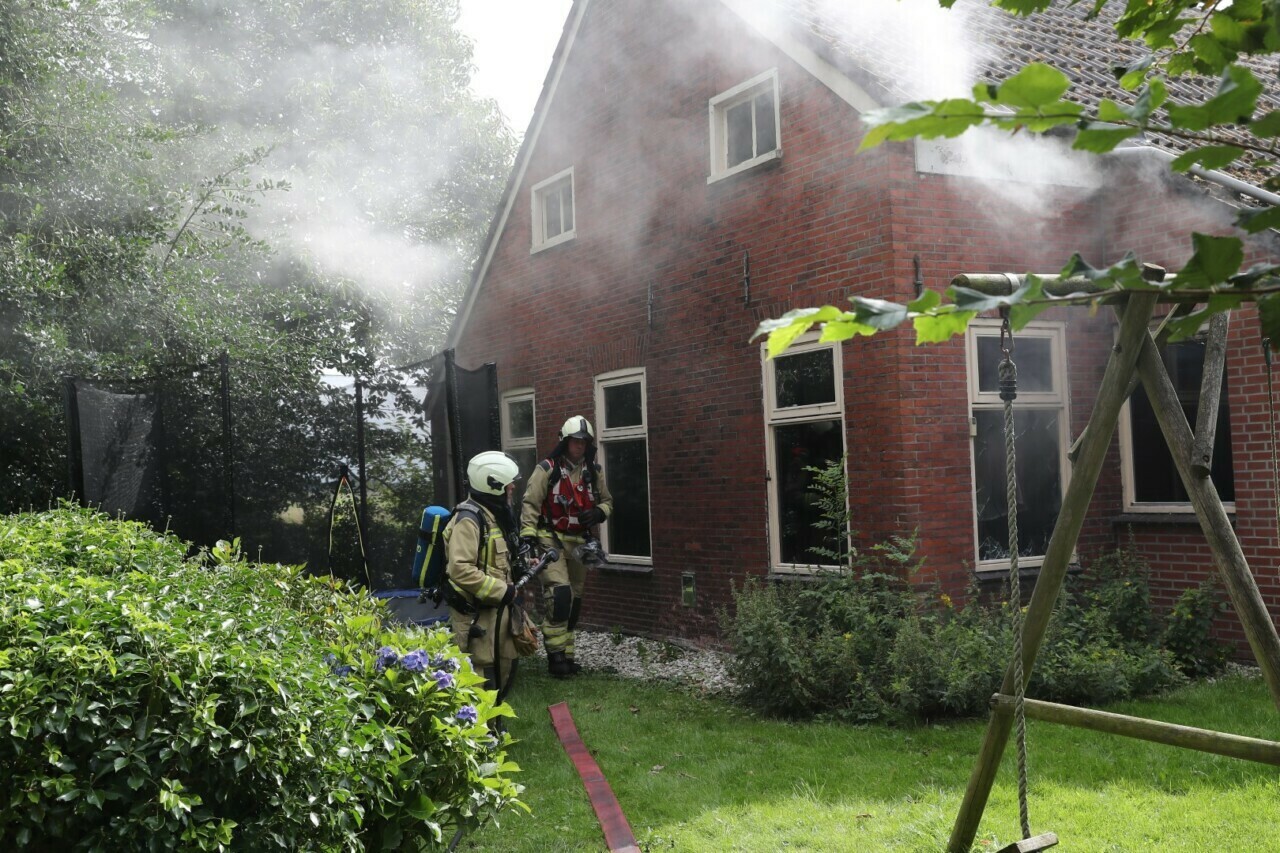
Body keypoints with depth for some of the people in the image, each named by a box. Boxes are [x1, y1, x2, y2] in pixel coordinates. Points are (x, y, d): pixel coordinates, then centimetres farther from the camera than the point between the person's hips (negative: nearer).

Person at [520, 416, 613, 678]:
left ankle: (566, 654, 22)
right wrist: (527, 534, -18)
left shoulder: (594, 472, 6)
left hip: (579, 542, 6)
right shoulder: (547, 469, -8)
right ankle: (556, 653, -14)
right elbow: (530, 503, -8)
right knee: (559, 592, -21)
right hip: (551, 538, -6)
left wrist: (598, 512, -6)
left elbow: (607, 501, 16)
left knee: (574, 599, 11)